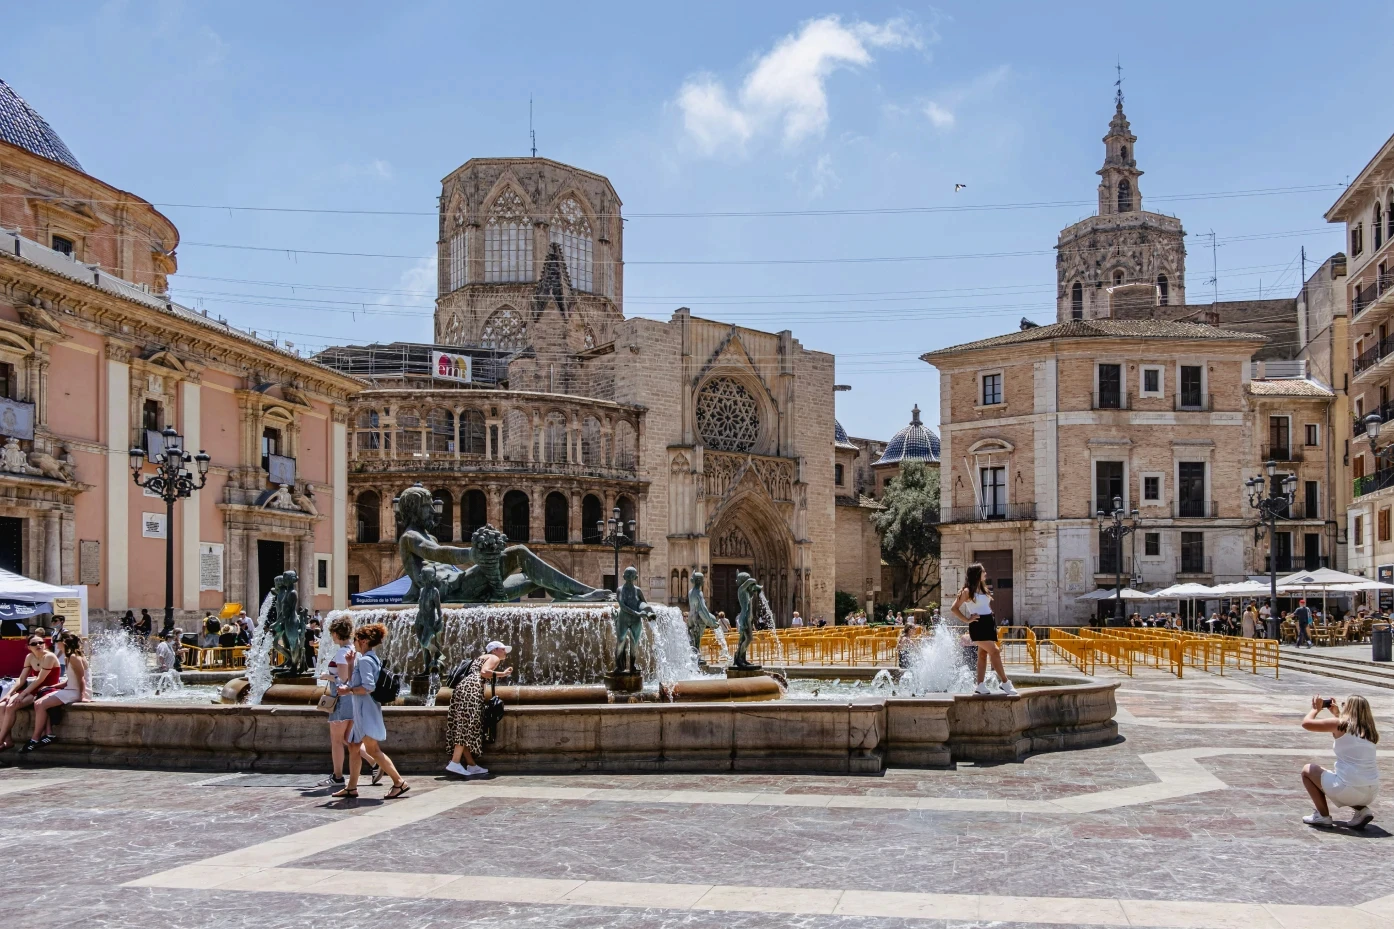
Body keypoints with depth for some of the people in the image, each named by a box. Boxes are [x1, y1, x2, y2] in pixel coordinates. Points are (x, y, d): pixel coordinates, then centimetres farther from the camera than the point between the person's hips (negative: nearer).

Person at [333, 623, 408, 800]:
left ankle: (399, 782, -11)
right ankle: (351, 788, 19)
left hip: (366, 711, -11)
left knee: (373, 749, -10)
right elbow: (353, 681, 22)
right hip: (361, 711, 11)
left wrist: (348, 690, -16)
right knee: (353, 747, 14)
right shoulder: (371, 658, 16)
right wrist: (350, 663, 13)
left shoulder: (364, 660, -15)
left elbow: (368, 686, -25)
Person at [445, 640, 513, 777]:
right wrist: (502, 674, 0)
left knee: (464, 726, 3)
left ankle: (472, 765, 3)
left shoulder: (481, 658, 34)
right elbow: (484, 672, -10)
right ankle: (455, 763, -27)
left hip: (463, 687, 10)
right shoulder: (494, 658, 8)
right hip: (471, 688, -10)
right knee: (468, 725, -16)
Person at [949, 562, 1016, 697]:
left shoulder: (983, 589, 14)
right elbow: (954, 608, -9)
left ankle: (981, 685, 10)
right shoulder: (967, 591, -8)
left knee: (983, 654, 7)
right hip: (978, 625, -8)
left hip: (988, 623, 8)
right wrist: (967, 620, -11)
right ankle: (1005, 683, -13)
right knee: (994, 652, -14)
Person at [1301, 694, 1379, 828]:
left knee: (1307, 770, 16)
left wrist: (1315, 709, 16)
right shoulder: (1369, 730, 10)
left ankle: (1323, 816, 9)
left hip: (1349, 789, -6)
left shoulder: (1340, 724, -8)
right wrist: (1337, 714, 34)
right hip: (1371, 794, 6)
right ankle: (1361, 810, 13)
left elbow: (1306, 723, -2)